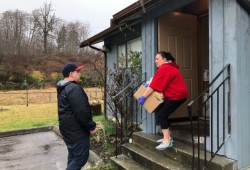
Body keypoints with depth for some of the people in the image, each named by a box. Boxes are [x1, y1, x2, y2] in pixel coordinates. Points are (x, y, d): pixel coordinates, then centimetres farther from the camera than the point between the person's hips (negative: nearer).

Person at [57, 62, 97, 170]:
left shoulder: (62, 88, 13)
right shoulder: (74, 88, -21)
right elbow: (81, 112, -25)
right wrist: (91, 126, -14)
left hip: (68, 129, 10)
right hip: (76, 130, -10)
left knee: (73, 156, 19)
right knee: (81, 157, -1)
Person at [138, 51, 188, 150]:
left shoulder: (164, 69, -16)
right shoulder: (169, 67, 18)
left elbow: (154, 86, -20)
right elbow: (161, 83, 17)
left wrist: (144, 97, -17)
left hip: (177, 95, -10)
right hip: (173, 95, 10)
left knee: (162, 114, -13)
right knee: (161, 112, 10)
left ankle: (167, 141, -10)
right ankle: (167, 137, 16)